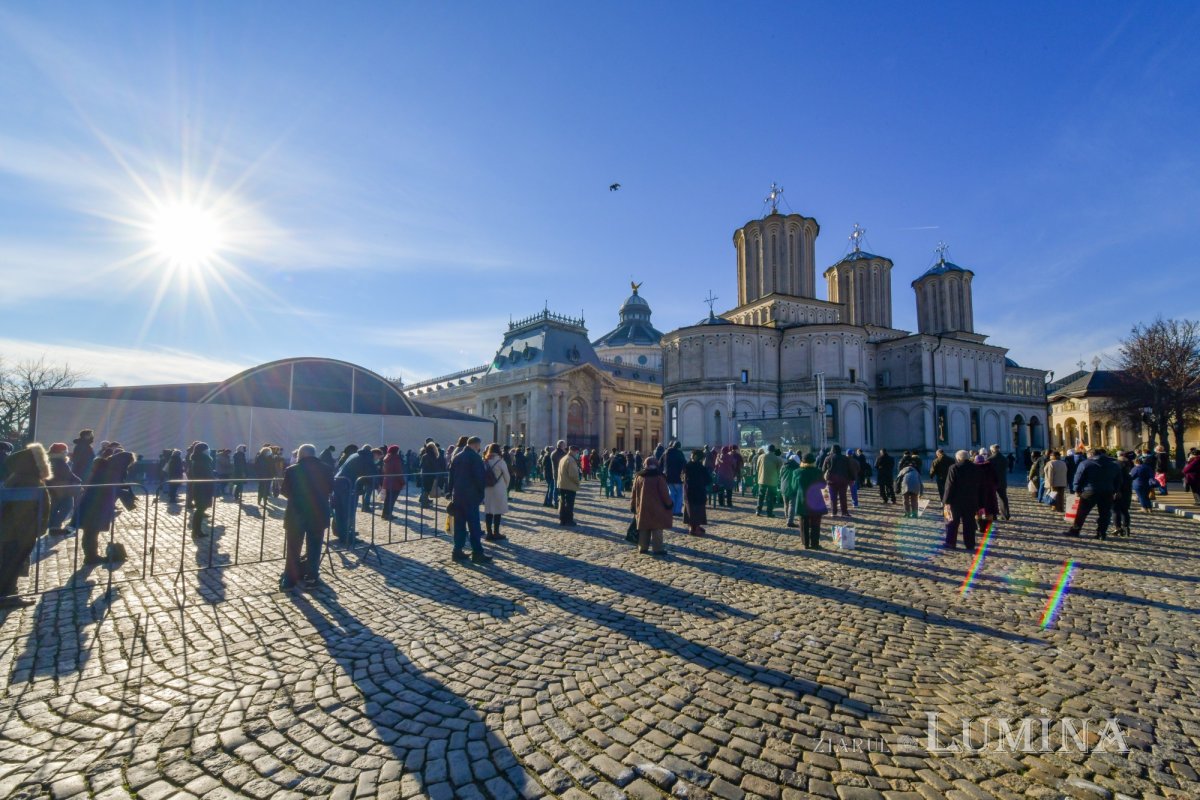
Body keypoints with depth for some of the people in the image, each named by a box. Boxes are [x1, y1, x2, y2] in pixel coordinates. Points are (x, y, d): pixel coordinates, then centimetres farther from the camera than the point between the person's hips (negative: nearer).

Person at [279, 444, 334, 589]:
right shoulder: (327, 469, -4)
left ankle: (289, 579, 16)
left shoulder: (292, 470, -9)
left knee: (293, 548, 11)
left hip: (296, 515, -1)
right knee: (314, 548, 11)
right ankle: (311, 578, 15)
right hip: (319, 514, 2)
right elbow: (330, 490, 6)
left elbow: (285, 491, 1)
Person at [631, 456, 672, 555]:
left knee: (644, 529, 12)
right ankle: (657, 549, 0)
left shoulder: (639, 477, 6)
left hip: (642, 508, 5)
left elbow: (634, 494, 10)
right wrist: (669, 504, 3)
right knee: (657, 530, 0)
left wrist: (633, 506, 19)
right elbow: (665, 493, -9)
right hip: (656, 509, -5)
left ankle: (642, 547, 17)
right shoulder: (659, 477, -9)